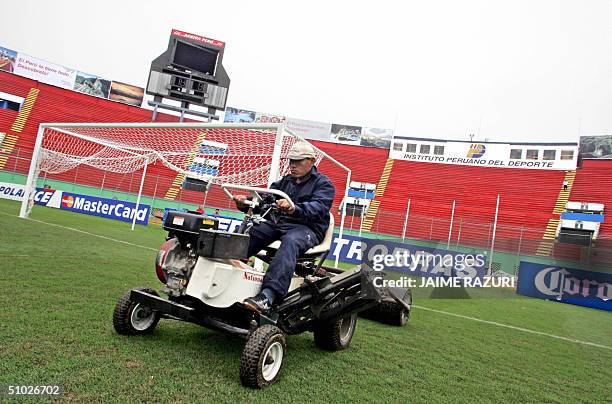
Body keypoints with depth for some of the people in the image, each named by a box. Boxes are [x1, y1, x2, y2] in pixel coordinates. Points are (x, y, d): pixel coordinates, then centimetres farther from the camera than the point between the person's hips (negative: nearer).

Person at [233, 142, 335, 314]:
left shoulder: (324, 184, 5)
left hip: (307, 229, -6)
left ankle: (268, 296, -53)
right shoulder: (285, 181, 25)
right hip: (279, 223, 6)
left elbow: (317, 208, -16)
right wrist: (246, 203, -10)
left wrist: (294, 209, -37)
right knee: (249, 232, -20)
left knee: (290, 241, -38)